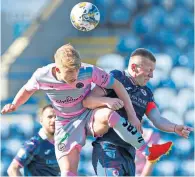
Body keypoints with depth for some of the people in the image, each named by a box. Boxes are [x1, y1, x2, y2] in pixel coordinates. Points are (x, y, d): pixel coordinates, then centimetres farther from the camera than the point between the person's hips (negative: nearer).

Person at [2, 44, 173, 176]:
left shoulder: (88, 71, -26)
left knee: (108, 114, -38)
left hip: (90, 117, -1)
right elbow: (27, 90, 4)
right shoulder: (41, 76, -20)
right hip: (66, 124, 2)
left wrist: (132, 116, -17)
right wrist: (14, 105, -16)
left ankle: (148, 152, -29)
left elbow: (117, 85, -15)